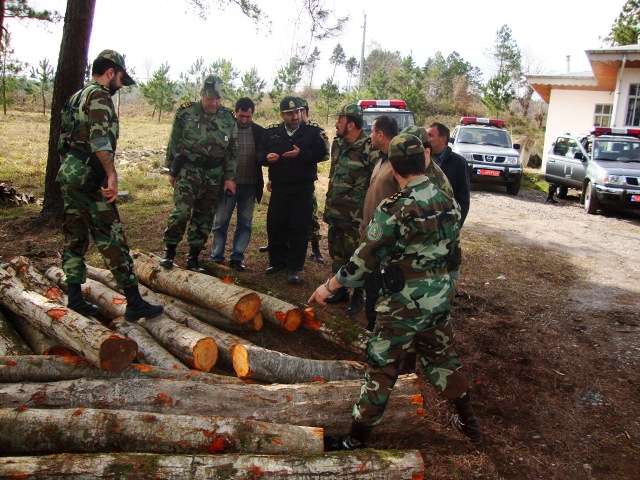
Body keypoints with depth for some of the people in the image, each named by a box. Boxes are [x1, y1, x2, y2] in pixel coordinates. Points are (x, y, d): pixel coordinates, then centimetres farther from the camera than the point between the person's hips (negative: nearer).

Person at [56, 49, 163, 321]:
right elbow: (100, 138, -22)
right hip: (88, 177, -10)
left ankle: (75, 299, 18)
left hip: (67, 174, 10)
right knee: (112, 240, -9)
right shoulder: (99, 95, -8)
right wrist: (112, 175, -27)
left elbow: (64, 139, 22)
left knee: (75, 238, 13)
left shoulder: (76, 97, 21)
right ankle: (134, 303, -7)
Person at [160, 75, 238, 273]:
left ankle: (193, 258, 18)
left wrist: (230, 178, 2)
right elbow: (174, 143, 4)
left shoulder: (228, 119, 4)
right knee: (181, 212, -15)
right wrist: (172, 171, 5)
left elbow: (233, 151, 7)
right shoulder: (186, 113, -2)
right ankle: (169, 250, 5)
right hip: (188, 172, -3)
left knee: (204, 218, 7)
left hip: (214, 177, 3)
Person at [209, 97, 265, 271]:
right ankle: (216, 258, 17)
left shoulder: (259, 132, 1)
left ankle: (237, 258, 19)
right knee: (220, 222, 6)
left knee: (245, 224, 8)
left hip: (249, 186, 2)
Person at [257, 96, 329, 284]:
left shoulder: (312, 131, -1)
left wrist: (301, 154, -22)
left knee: (299, 228, -1)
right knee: (275, 225, 7)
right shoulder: (272, 132, 7)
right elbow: (260, 154, 8)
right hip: (279, 188, 3)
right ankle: (277, 261, 24)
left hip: (303, 189, -3)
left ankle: (294, 268, 7)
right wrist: (267, 157, -14)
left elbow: (322, 153, -9)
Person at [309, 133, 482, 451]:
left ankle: (356, 438, 19)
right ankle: (469, 423, 39)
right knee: (442, 358, 24)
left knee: (382, 368, 5)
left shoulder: (393, 210, -20)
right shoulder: (447, 202, 0)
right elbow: (450, 249, 10)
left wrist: (329, 286, -4)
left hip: (404, 304, -6)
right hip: (440, 298, 6)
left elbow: (364, 260, -15)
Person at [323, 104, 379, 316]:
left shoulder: (370, 149, -16)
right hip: (335, 212, 8)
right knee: (336, 252, 16)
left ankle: (358, 297, 15)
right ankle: (341, 290, 31)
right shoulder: (337, 143, 8)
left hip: (356, 216, -8)